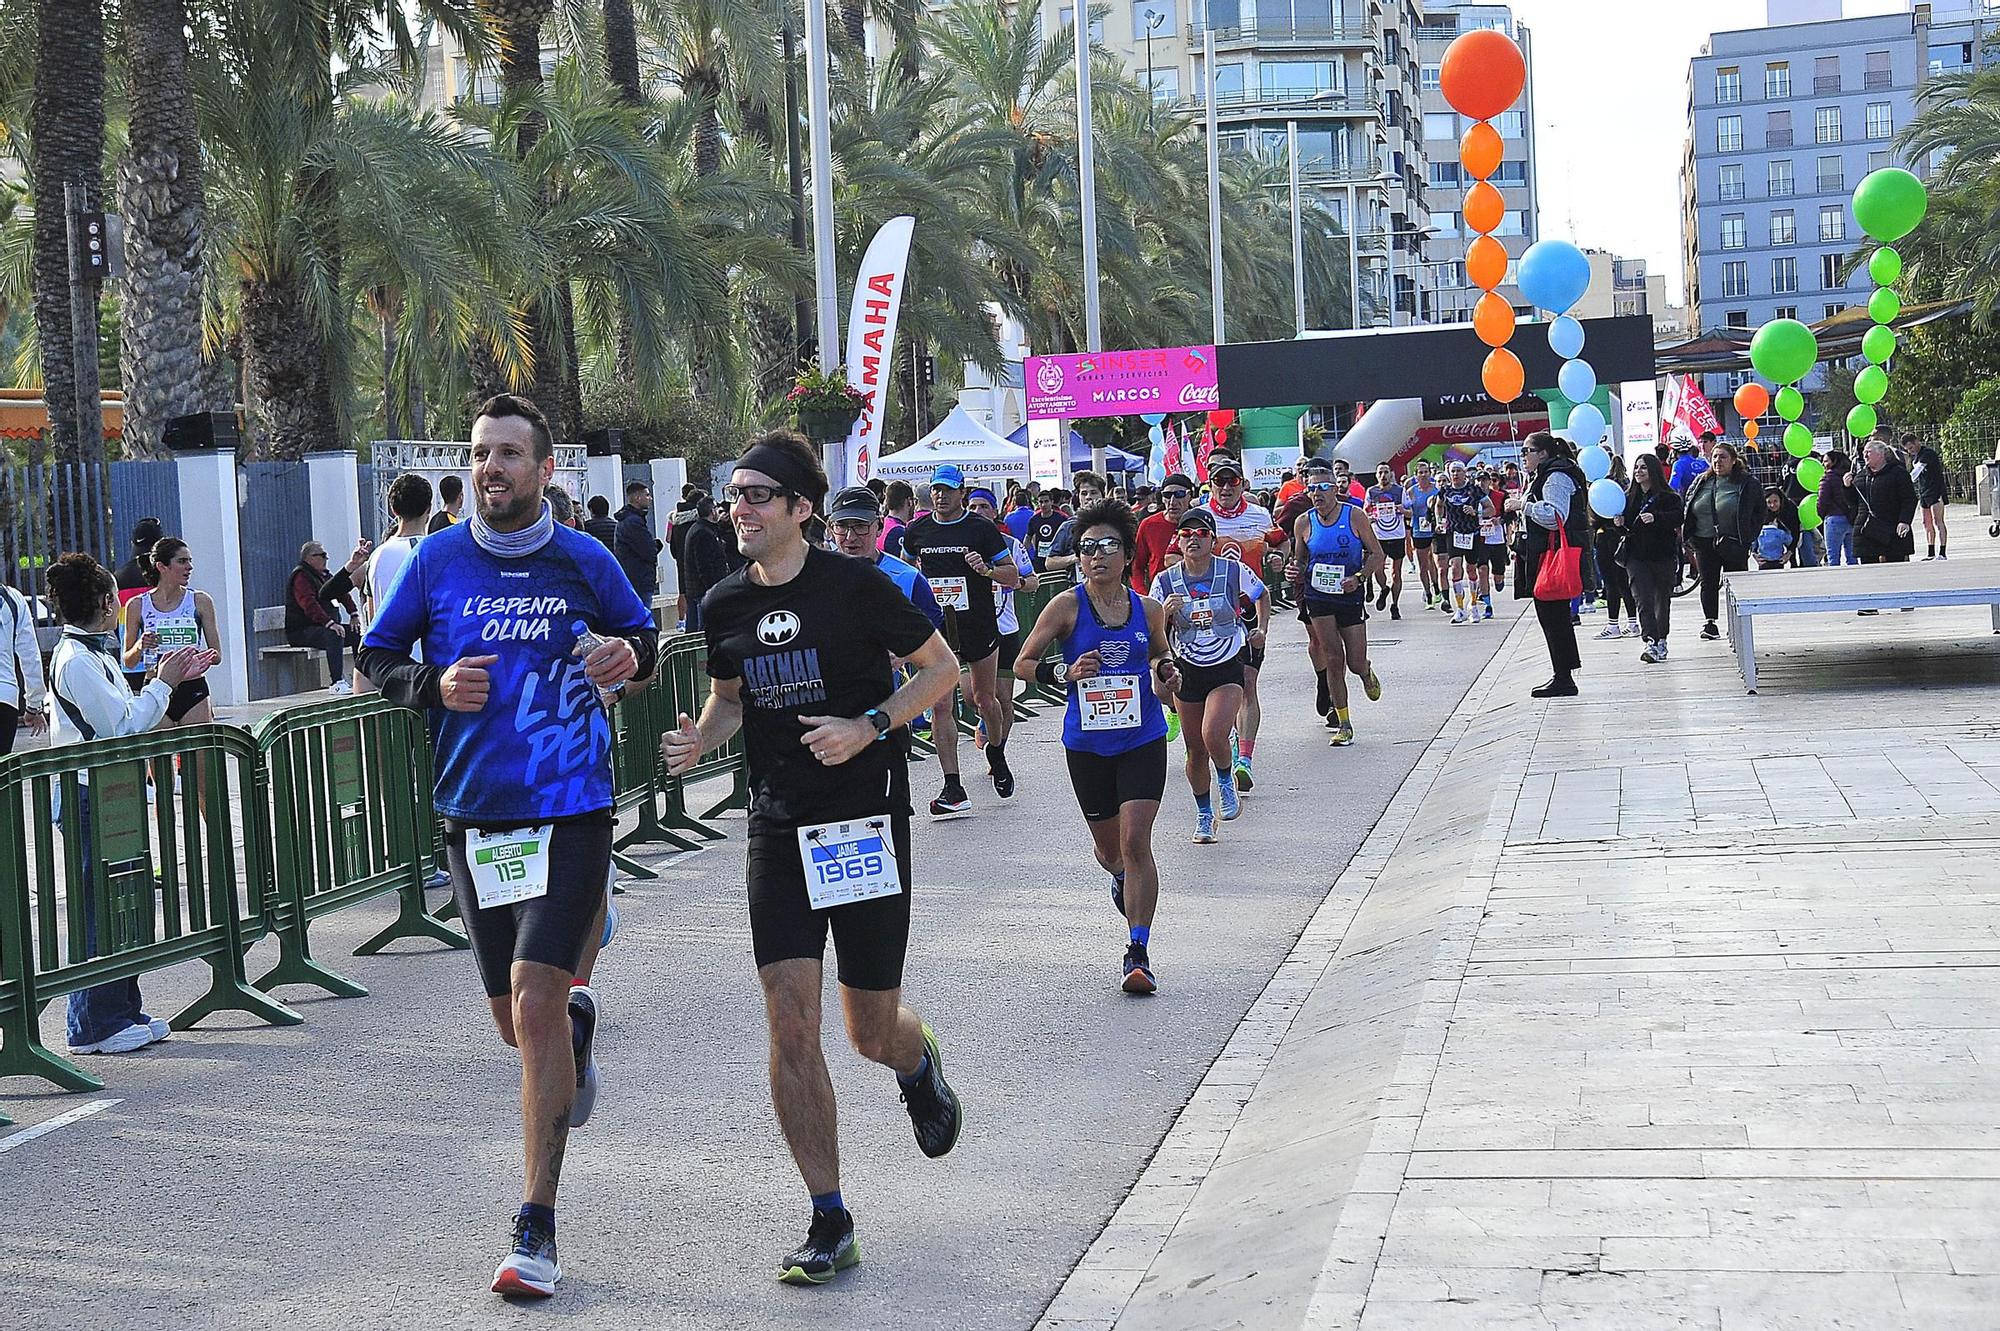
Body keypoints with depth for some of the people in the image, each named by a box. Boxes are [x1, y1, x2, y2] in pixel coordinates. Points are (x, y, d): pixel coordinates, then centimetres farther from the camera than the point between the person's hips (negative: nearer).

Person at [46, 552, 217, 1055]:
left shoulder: (94, 654, 16)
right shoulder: (76, 660, -15)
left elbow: (124, 716, 21)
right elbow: (121, 725, -18)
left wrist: (170, 680, 13)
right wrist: (163, 684, -8)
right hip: (89, 800, -10)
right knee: (99, 910, -6)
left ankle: (123, 1012, 20)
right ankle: (94, 1026, -1)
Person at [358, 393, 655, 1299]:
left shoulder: (584, 562, 1)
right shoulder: (438, 560, 3)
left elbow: (642, 636, 16)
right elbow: (376, 657, 11)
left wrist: (628, 656, -7)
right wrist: (433, 686, -10)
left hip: (570, 811, -3)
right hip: (474, 814, 3)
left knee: (535, 1003, -15)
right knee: (517, 1024, 10)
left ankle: (536, 1231, -8)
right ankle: (578, 1022, 51)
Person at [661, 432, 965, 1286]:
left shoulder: (856, 586, -11)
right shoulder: (724, 606, 2)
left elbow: (940, 667, -2)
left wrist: (870, 726, -17)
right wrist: (700, 737, -4)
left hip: (866, 822, -3)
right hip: (778, 830, 3)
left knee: (871, 1031, 4)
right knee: (790, 1024, -7)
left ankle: (918, 1064, 45)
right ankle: (830, 1226, 1)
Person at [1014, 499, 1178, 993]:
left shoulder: (1148, 610, 2)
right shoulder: (1067, 606, -5)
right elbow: (1023, 664, -1)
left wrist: (1167, 674, 0)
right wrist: (1065, 673, -18)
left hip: (1143, 739, 0)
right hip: (1087, 743, 0)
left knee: (1136, 842, -14)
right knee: (1108, 846, 15)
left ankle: (1139, 953, -11)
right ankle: (1122, 879, 53)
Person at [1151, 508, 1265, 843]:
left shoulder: (1233, 571, -8)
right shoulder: (1165, 581, -6)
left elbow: (1261, 595, 14)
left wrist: (1261, 629, 3)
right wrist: (1164, 613, -22)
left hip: (1228, 668, -2)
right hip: (1187, 671, 2)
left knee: (1213, 736, -23)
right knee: (1195, 749, 7)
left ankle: (1226, 782, 9)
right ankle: (1204, 815, 28)